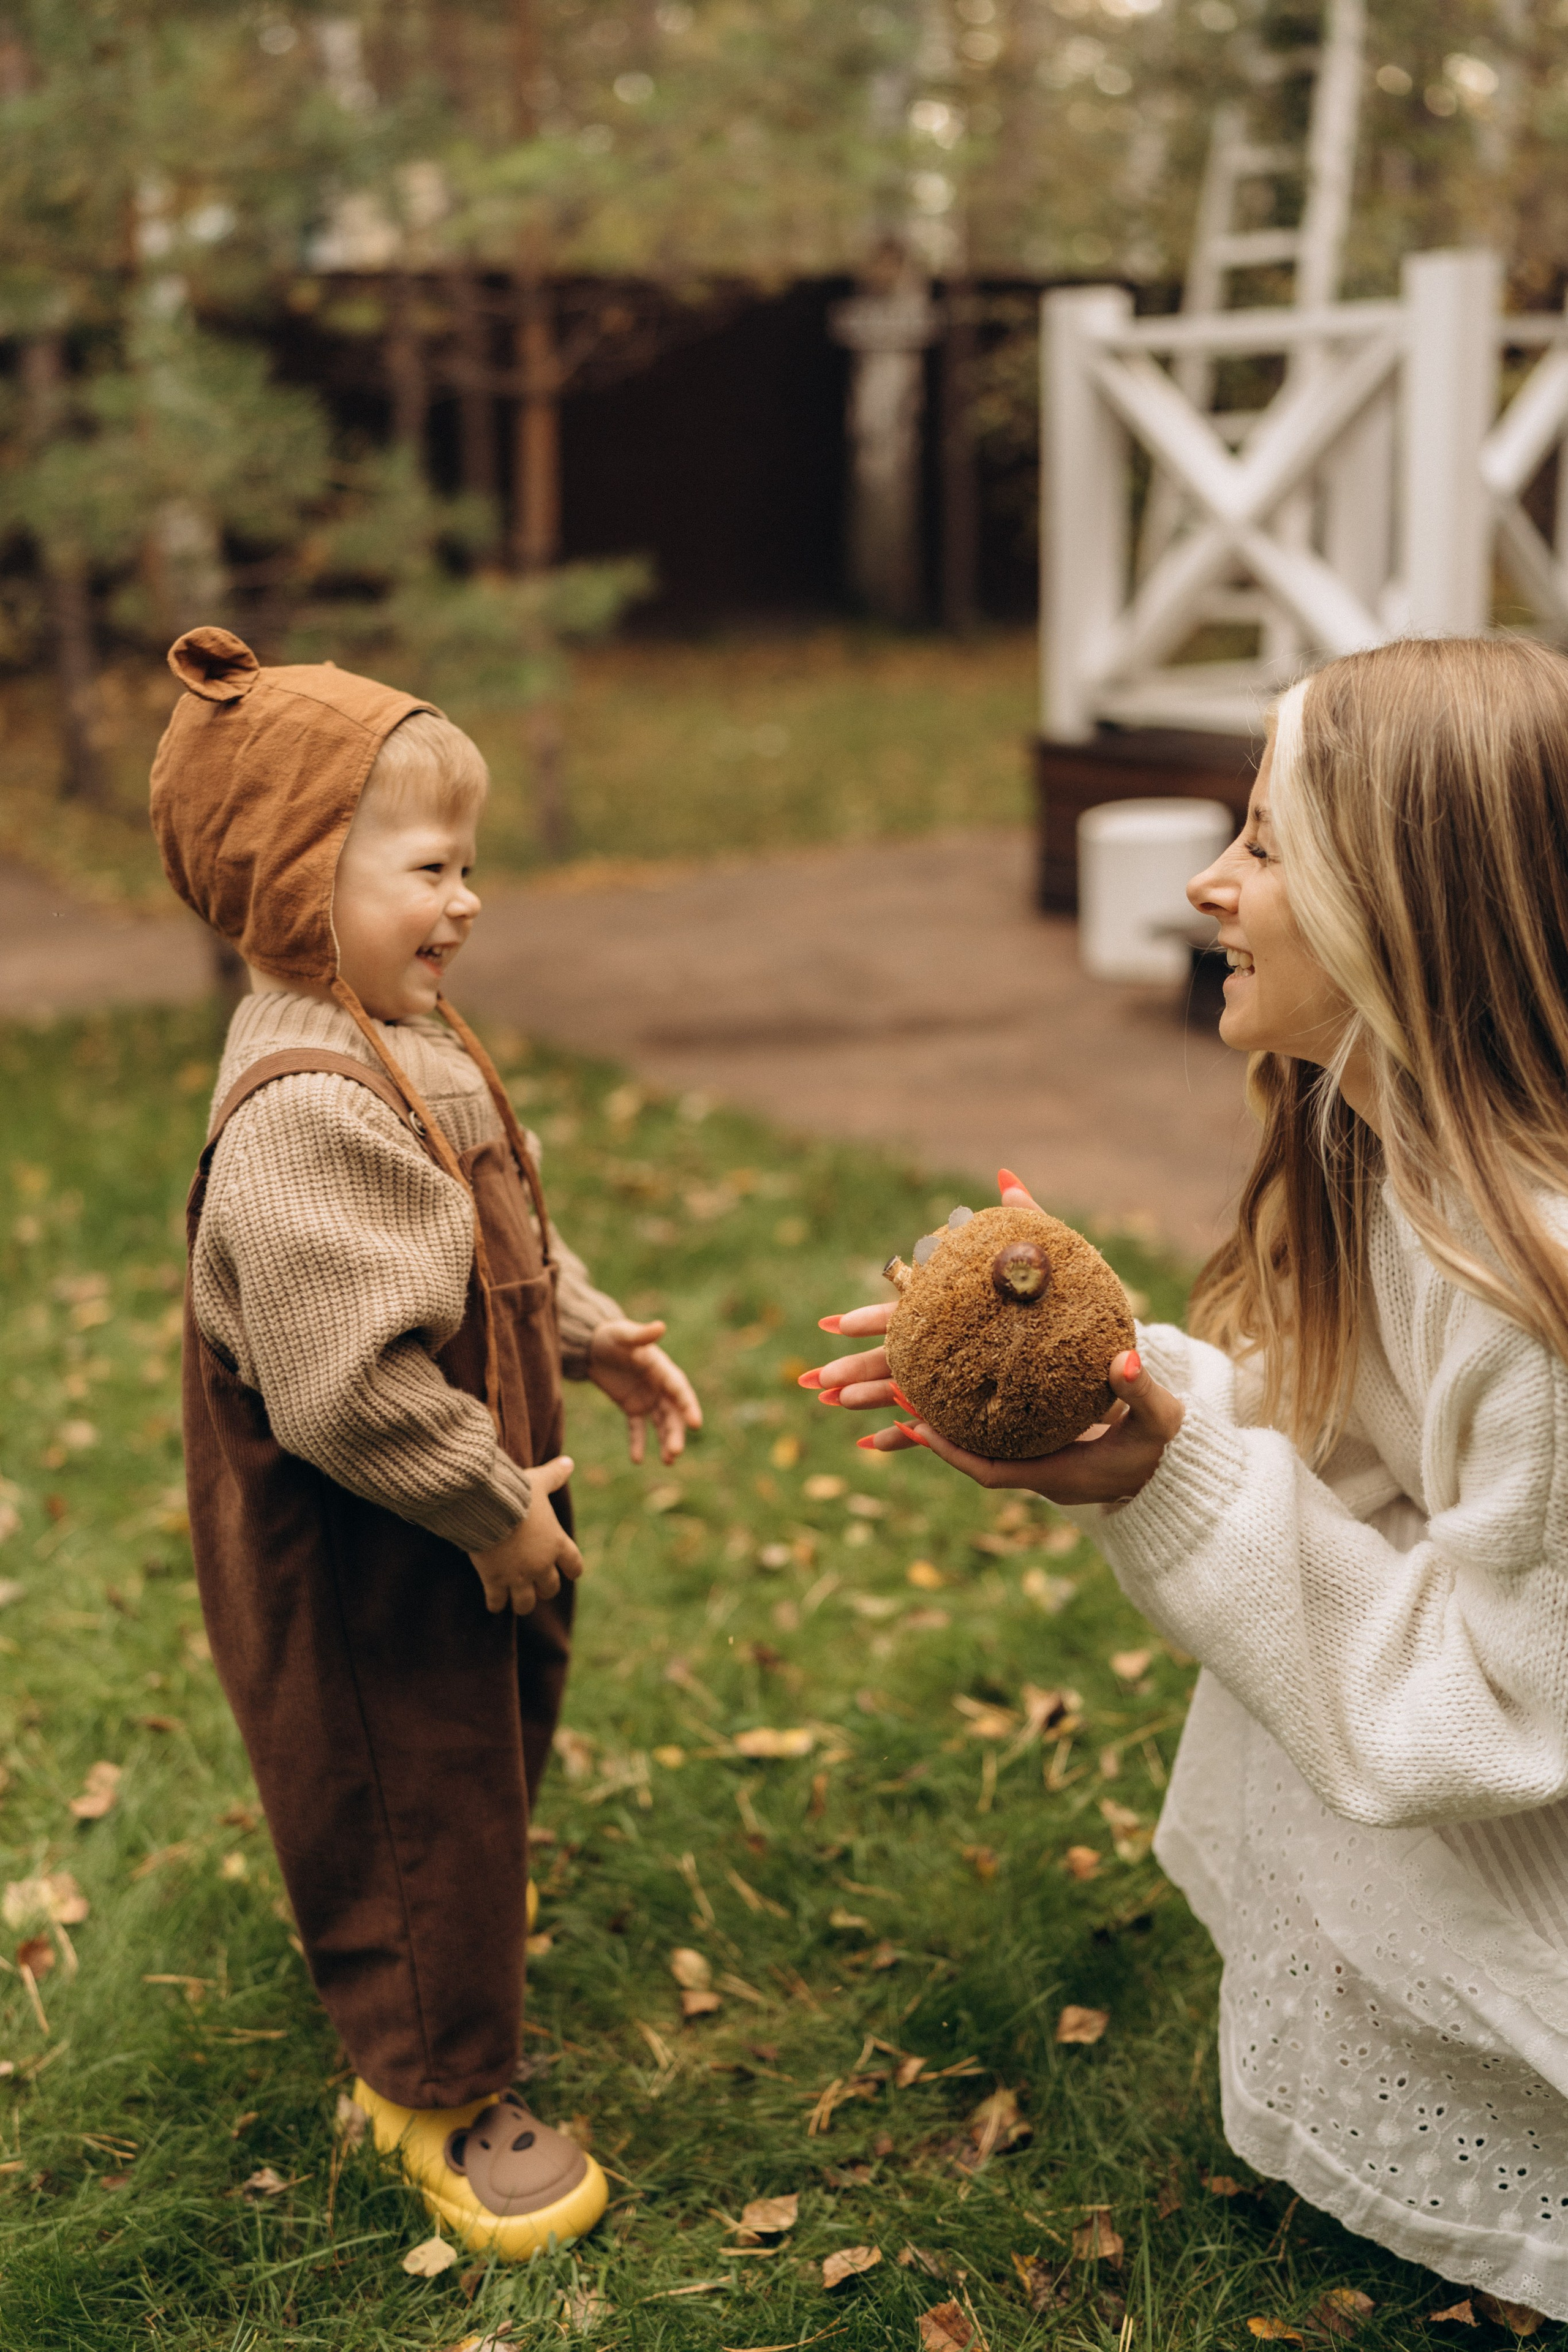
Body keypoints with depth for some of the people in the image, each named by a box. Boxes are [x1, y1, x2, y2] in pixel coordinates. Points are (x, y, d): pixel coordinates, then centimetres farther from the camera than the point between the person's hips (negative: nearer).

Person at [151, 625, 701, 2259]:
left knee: (499, 1720, 29)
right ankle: (434, 2090, 28)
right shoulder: (301, 1111, -33)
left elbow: (505, 1235, 17)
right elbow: (349, 1384, -34)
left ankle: (446, 1910, 57)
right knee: (415, 1786, 7)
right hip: (362, 1557, -10)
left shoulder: (409, 1044, 1)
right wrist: (489, 1508, -23)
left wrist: (598, 1340, 7)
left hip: (476, 1505, 10)